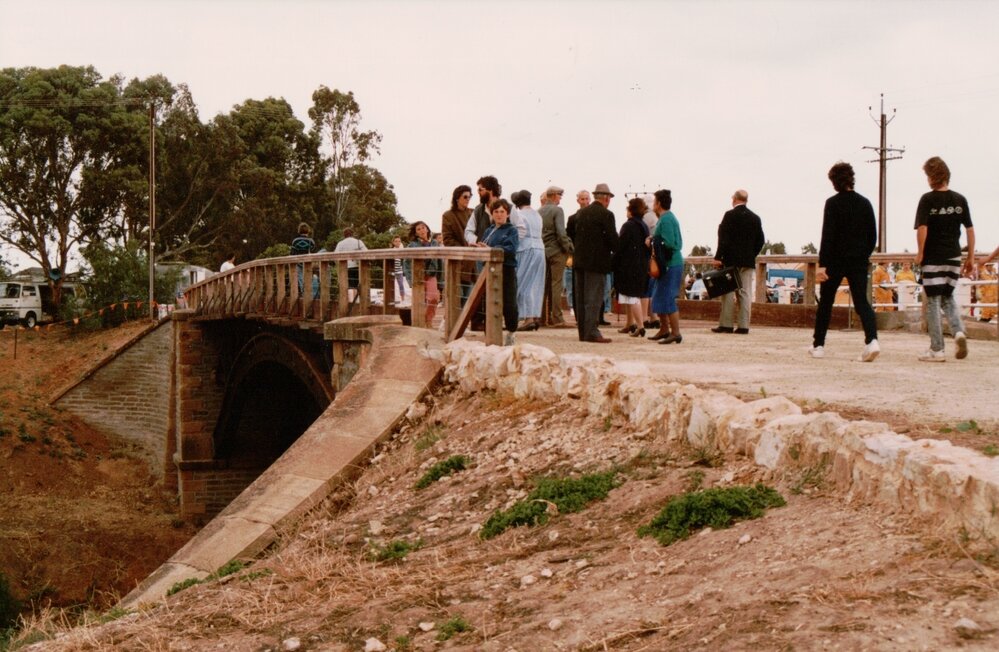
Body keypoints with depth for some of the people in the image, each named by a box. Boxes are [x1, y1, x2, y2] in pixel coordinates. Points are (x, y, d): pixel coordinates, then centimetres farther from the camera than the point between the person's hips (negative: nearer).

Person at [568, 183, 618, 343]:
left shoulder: (580, 213, 11)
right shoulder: (606, 215, -10)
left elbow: (571, 234, 15)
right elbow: (613, 238, -13)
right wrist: (616, 252, 5)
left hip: (579, 260, 7)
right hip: (597, 261, -7)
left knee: (581, 298, 10)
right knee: (594, 298, -6)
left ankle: (582, 331, 14)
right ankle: (591, 333, -9)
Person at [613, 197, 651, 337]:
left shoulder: (628, 226, -14)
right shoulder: (644, 226, 10)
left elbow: (620, 246, -15)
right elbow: (647, 247, 13)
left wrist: (614, 263, -7)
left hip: (629, 266, -8)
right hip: (642, 266, 8)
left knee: (632, 296, -7)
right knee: (633, 296, 18)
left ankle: (640, 326, -14)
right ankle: (630, 324, 28)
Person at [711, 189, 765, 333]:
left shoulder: (730, 215, -7)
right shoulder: (755, 218, 9)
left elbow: (723, 238, -12)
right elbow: (761, 241, 11)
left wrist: (718, 257, -9)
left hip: (732, 260, -4)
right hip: (748, 261, 5)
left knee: (729, 292, -1)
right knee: (745, 293, 3)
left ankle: (726, 324, -3)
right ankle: (743, 326, 1)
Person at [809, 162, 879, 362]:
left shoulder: (833, 203, -8)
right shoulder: (864, 203, 6)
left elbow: (827, 235, -13)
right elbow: (872, 235, 10)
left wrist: (822, 264, -14)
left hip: (836, 261, -3)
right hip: (859, 262, 3)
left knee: (825, 303, 11)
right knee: (862, 302, 0)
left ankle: (818, 345, 18)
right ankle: (872, 340, -23)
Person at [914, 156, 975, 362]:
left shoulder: (928, 199, -8)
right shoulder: (960, 200, 5)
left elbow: (922, 228, -18)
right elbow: (970, 230, 6)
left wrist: (920, 253, -6)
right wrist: (971, 258, 12)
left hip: (933, 258, -4)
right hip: (954, 257, 4)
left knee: (933, 301, 3)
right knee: (947, 297, 20)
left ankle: (936, 350, 4)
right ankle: (959, 331, -5)